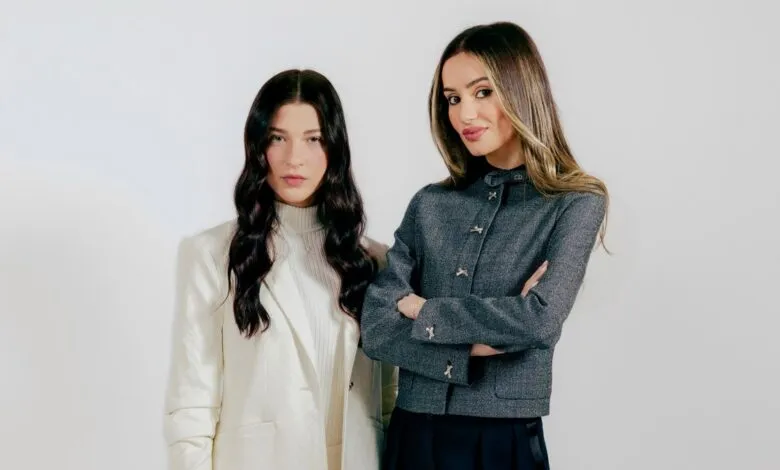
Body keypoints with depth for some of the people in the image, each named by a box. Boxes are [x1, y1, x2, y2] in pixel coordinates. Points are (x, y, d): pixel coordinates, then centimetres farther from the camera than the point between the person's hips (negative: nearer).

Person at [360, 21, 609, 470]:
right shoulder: (430, 204, 4)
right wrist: (476, 347, -15)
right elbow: (376, 328, -3)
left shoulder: (575, 203, -4)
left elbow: (541, 320, -19)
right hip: (415, 433, 3)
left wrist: (424, 311, -8)